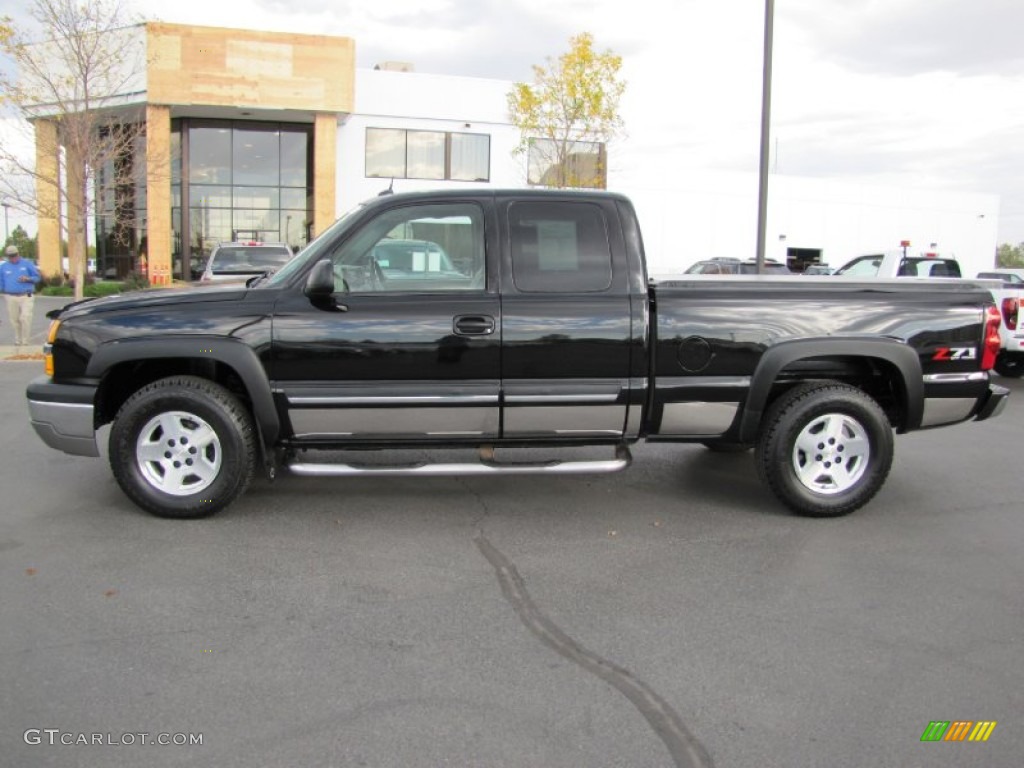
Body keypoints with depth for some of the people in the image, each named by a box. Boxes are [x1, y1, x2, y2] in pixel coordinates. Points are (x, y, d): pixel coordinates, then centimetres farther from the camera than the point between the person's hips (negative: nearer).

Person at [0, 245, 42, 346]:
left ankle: (25, 341, -8)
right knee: (14, 320, 7)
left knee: (25, 318, -14)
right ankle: (18, 341, 21)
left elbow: (37, 277, 7)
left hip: (26, 297, -3)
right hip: (11, 297, 3)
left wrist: (28, 279, -13)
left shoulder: (27, 264, 4)